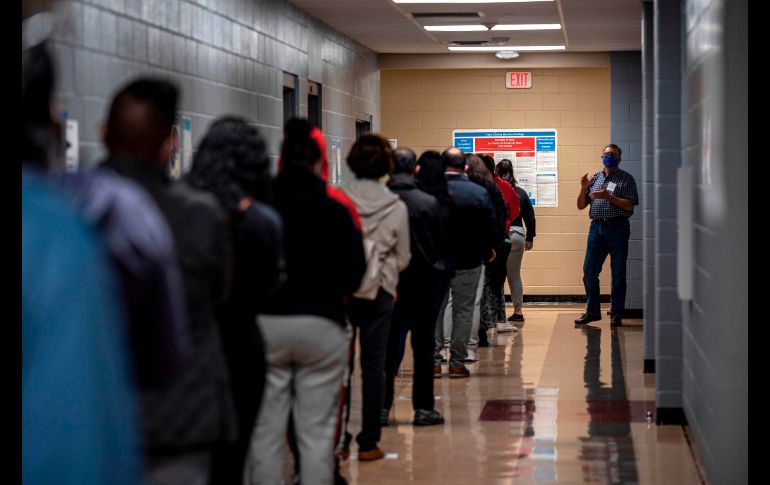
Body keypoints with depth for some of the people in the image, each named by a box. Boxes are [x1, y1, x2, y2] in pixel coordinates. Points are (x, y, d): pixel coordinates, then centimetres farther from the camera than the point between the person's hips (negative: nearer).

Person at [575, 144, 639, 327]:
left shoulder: (625, 179, 2)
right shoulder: (594, 179, 15)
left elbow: (630, 206, -8)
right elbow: (581, 206, 15)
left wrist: (608, 197, -16)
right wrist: (584, 188, -2)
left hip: (617, 227, -4)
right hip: (596, 227, 4)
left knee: (618, 272, 1)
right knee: (589, 270, 2)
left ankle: (617, 314, 6)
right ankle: (592, 311, 12)